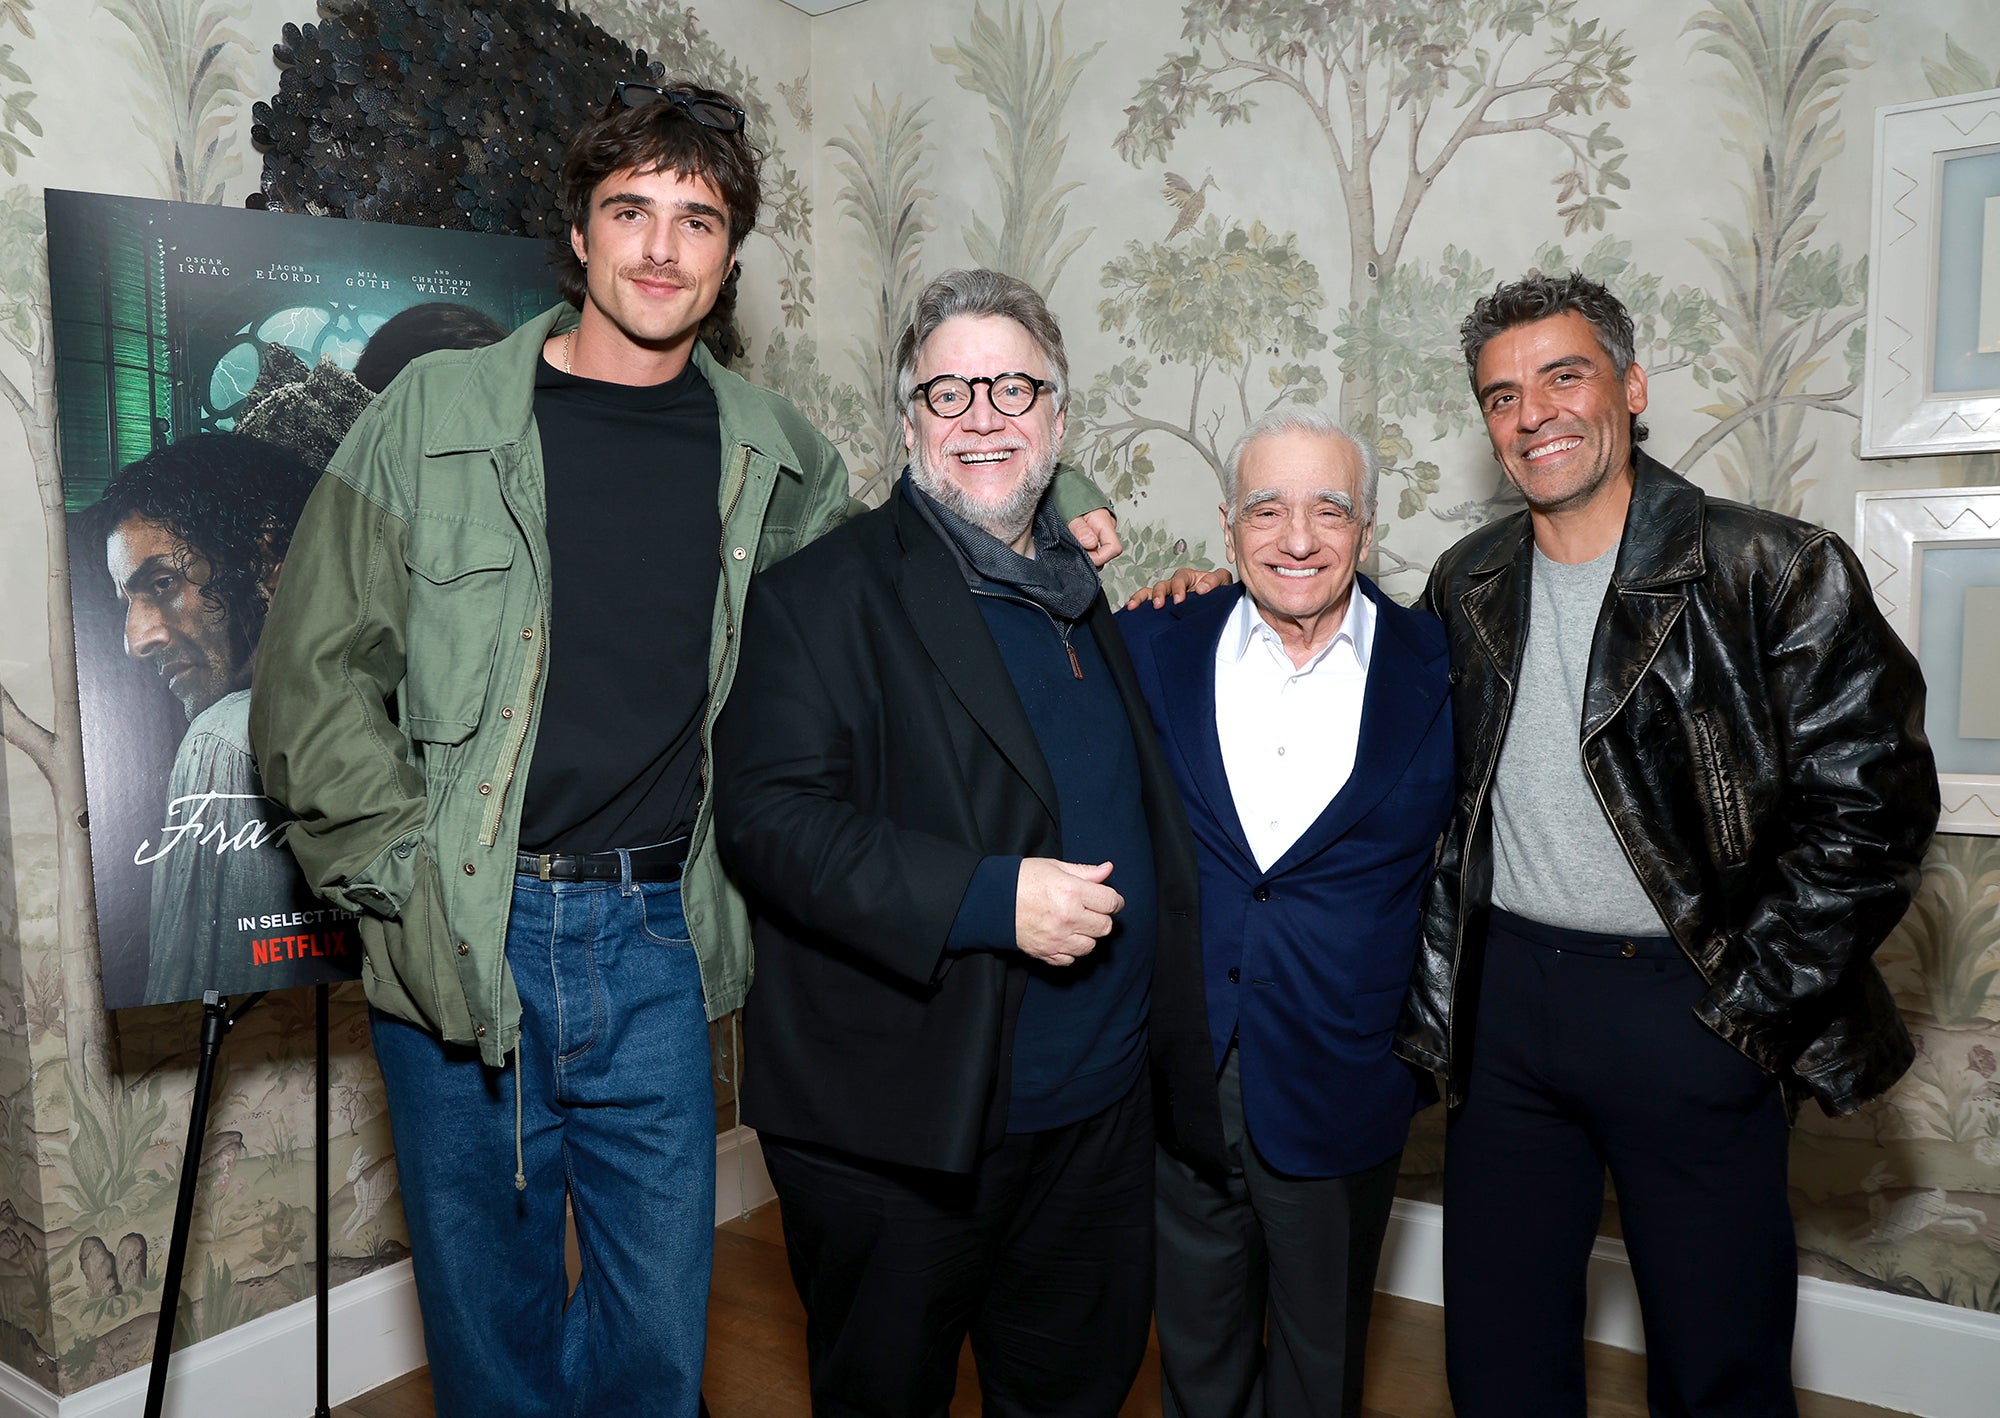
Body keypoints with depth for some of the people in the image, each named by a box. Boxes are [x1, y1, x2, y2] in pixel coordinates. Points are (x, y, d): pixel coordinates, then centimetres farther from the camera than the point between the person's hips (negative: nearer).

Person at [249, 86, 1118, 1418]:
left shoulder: (770, 447, 6)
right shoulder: (438, 412, -1)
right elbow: (316, 678, 0)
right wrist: (408, 883, -7)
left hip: (661, 944, 2)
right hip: (467, 944, -1)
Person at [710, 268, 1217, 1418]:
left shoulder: (1092, 594, 12)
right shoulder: (824, 594, -10)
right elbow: (773, 817, -21)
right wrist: (991, 898, -27)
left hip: (1099, 1109, 6)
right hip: (898, 1126, -5)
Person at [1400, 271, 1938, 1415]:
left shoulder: (1778, 574, -9)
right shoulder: (1468, 588, 6)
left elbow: (1874, 800, -11)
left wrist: (1750, 997, -12)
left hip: (1687, 1008, -3)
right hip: (1506, 994, 4)